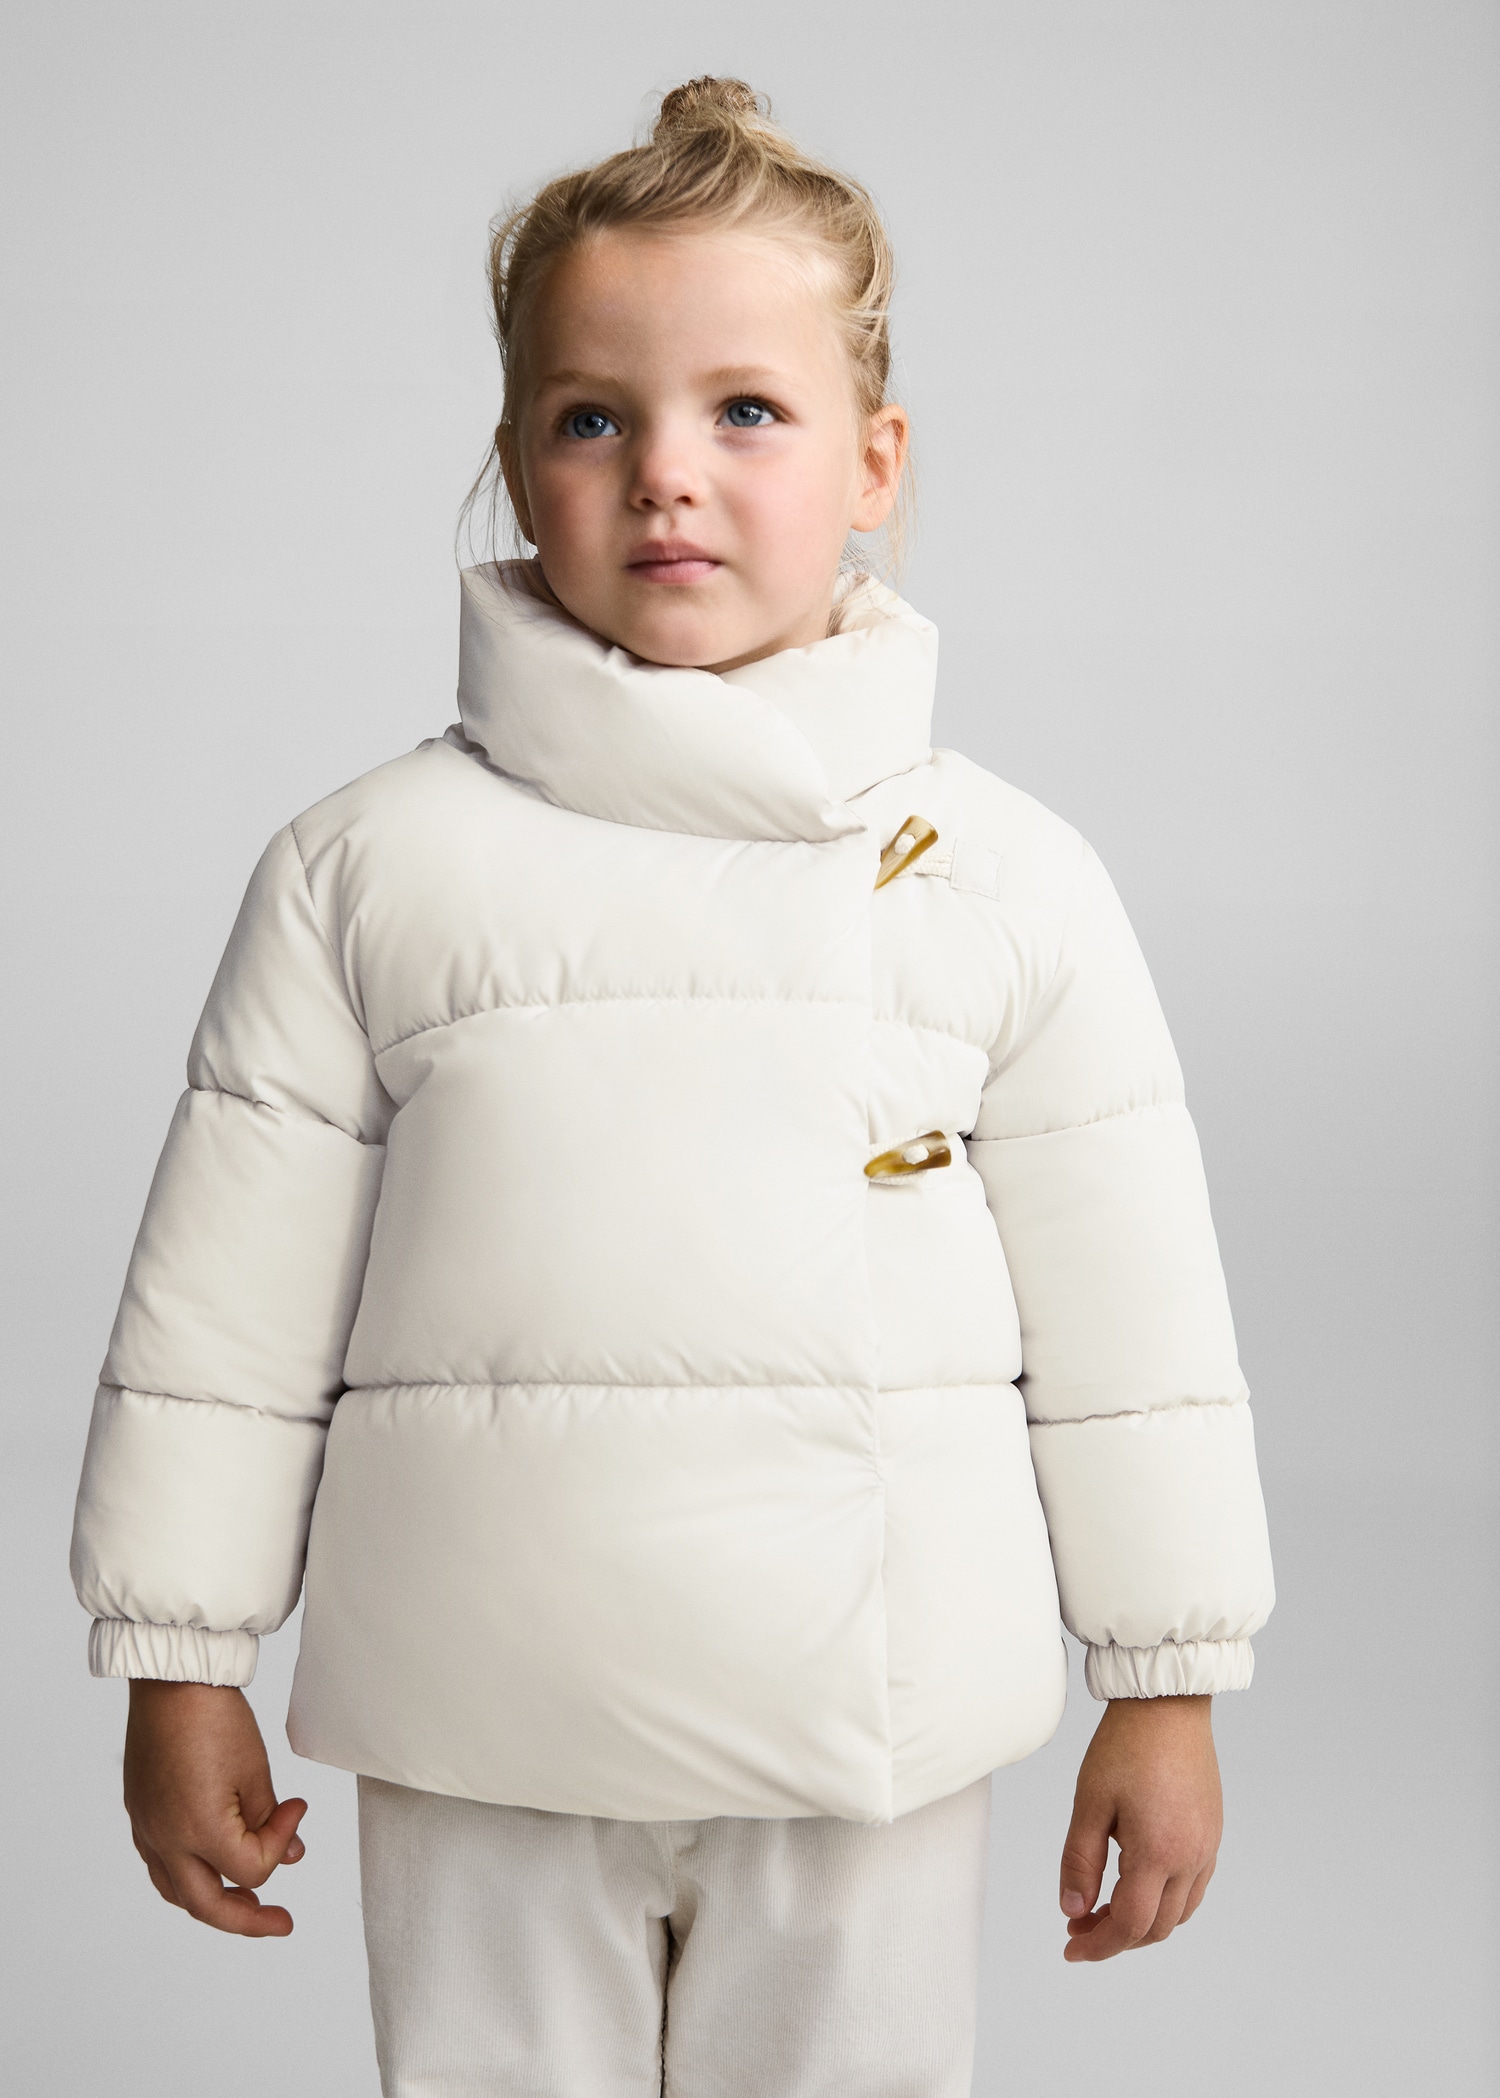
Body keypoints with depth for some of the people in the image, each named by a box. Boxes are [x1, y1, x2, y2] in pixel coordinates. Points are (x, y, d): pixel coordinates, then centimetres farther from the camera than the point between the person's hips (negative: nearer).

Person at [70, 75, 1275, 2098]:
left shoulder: (1007, 878, 1)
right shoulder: (369, 867, 0)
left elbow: (1130, 1305, 5)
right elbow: (231, 1291, 3)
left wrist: (1167, 1689, 6)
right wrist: (180, 1669, 5)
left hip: (872, 1741, 0)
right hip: (481, 1742, 0)